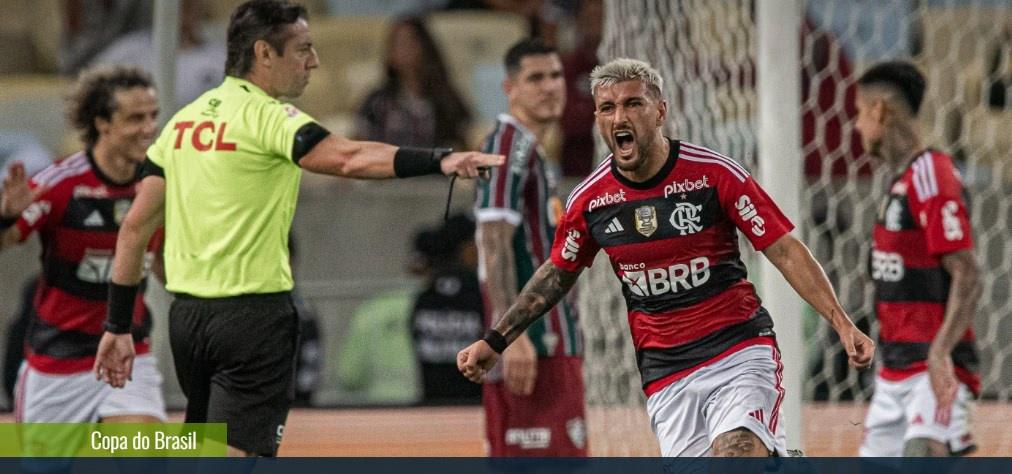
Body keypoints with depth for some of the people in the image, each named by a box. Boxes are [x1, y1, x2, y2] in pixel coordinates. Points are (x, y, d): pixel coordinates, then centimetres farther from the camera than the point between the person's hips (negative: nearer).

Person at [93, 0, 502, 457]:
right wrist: (440, 160, -37)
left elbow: (136, 226, 11)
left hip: (186, 314, 8)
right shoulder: (266, 116, -10)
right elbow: (347, 158, -28)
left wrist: (117, 326, 15)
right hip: (253, 314, -8)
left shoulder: (183, 121, 11)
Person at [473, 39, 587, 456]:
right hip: (531, 342, -10)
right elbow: (495, 246, -18)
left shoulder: (536, 153, 20)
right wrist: (513, 336, -25)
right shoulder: (510, 146, -10)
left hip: (554, 340, 10)